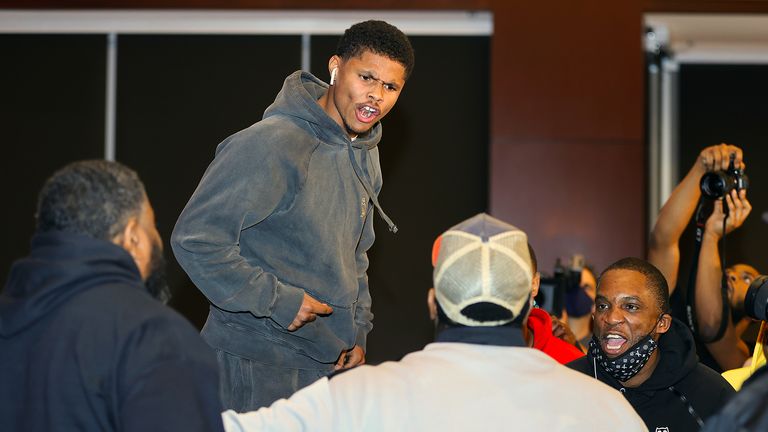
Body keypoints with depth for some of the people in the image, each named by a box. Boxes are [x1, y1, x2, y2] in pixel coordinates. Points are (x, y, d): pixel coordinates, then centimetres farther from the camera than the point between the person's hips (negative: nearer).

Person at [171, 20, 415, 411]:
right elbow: (194, 239, -23)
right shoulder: (270, 144, -19)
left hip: (329, 363, 8)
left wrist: (357, 332, 16)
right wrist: (277, 300, -20)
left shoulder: (365, 154, 11)